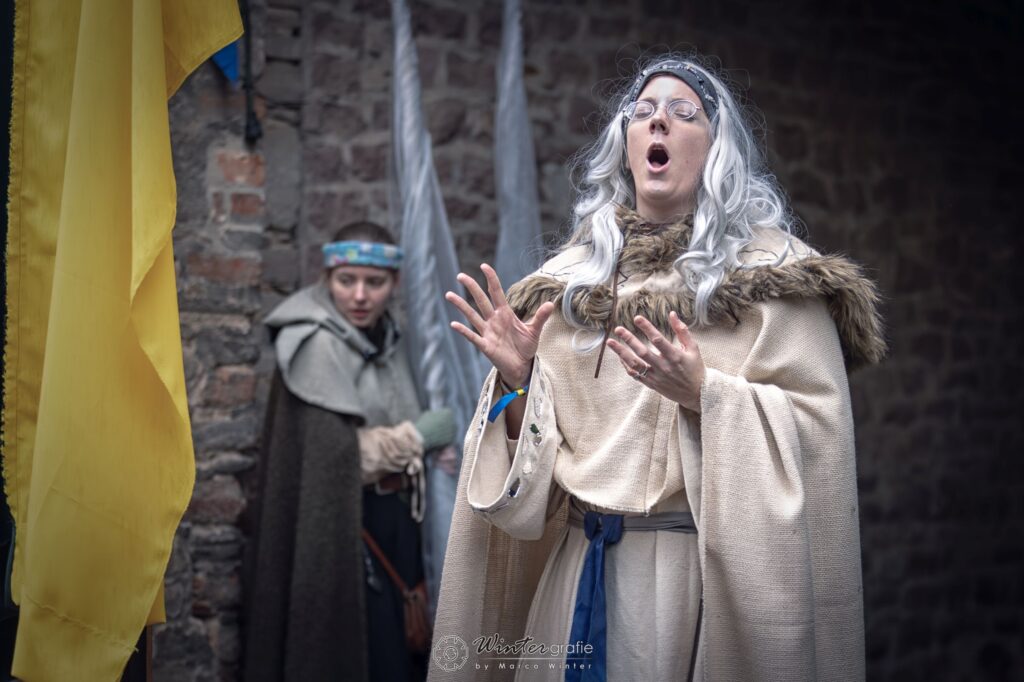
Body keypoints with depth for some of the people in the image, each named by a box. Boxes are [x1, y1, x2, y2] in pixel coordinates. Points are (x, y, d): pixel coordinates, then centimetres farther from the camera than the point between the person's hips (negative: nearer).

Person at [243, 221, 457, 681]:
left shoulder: (385, 335, 7)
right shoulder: (318, 345, -17)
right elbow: (341, 455, -23)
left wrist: (433, 451, -1)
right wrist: (420, 436, -14)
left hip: (394, 517, 8)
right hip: (344, 526, -8)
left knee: (401, 642, 15)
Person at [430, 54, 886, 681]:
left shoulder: (773, 270, -4)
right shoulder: (572, 272, 7)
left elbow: (818, 426, -12)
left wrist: (705, 395, -24)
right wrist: (518, 381, -9)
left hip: (711, 566, -3)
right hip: (577, 560, 4)